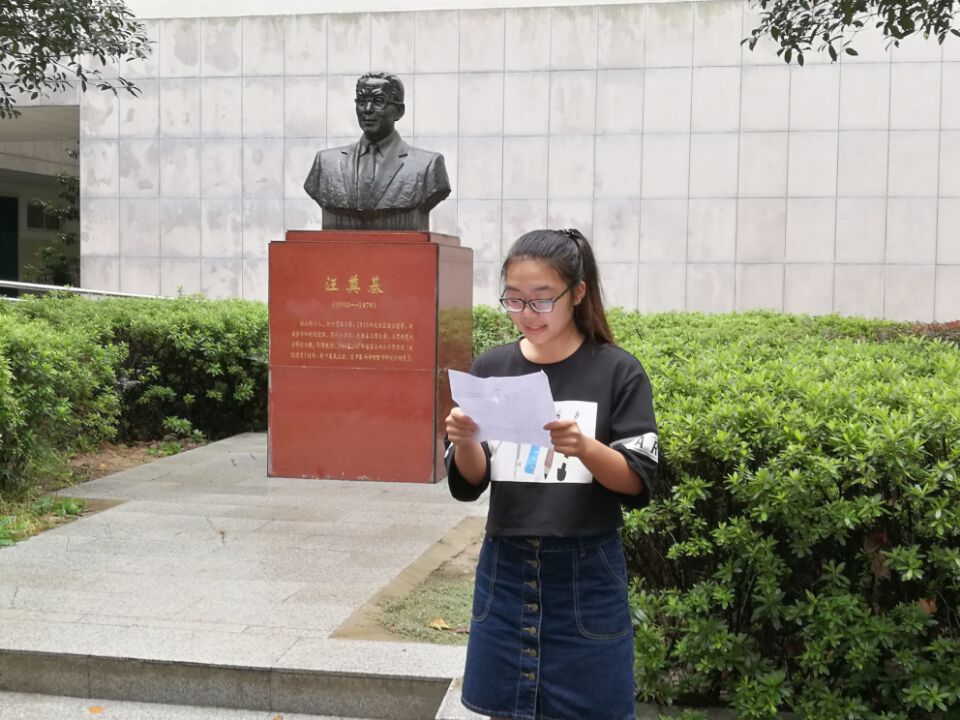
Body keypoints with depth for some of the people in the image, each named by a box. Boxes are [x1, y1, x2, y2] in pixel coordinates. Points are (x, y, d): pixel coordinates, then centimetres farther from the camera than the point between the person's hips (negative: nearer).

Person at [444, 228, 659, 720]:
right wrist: (464, 442, -18)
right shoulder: (491, 369, 2)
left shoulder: (616, 371, -6)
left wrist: (584, 447, -27)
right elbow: (469, 485, 3)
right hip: (505, 568, 3)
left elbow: (638, 483, -10)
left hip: (585, 572, -3)